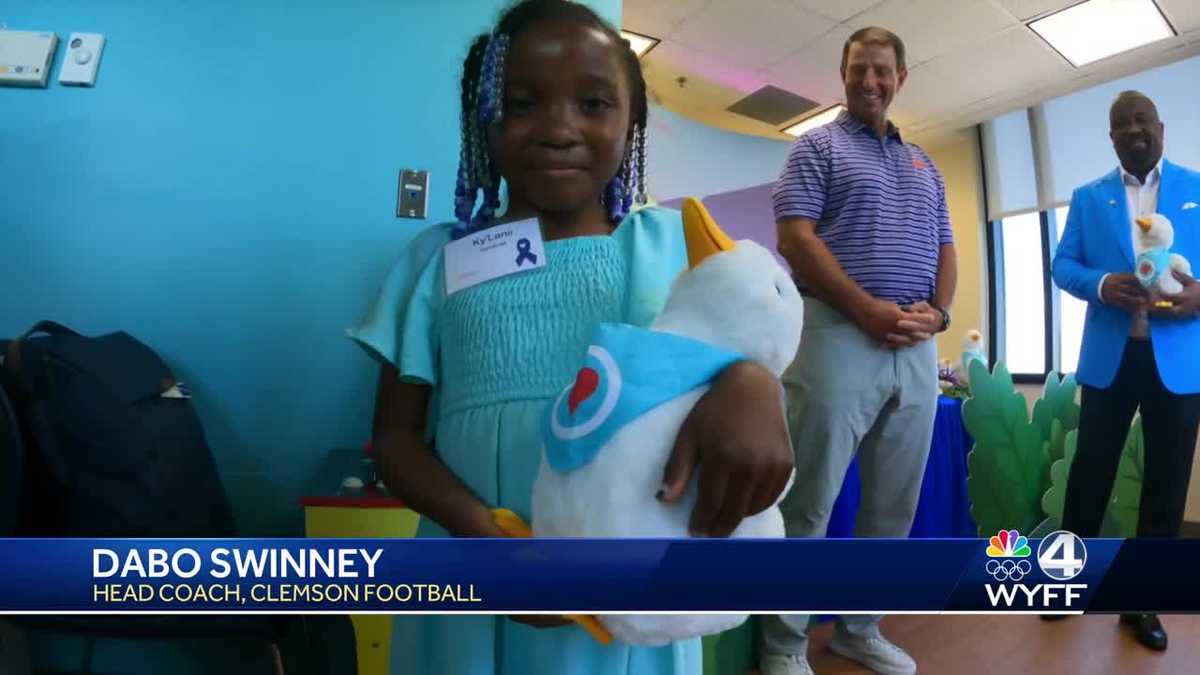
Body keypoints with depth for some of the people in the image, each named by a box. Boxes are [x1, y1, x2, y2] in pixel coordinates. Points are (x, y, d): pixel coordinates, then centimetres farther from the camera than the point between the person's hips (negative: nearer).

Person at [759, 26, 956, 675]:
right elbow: (795, 237, -8)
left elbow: (945, 249, 19)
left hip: (916, 349, 7)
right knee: (808, 504, -4)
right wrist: (868, 308, -16)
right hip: (839, 338, -6)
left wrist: (936, 311, -2)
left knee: (894, 506, 11)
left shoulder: (925, 165, 23)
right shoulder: (817, 147, 5)